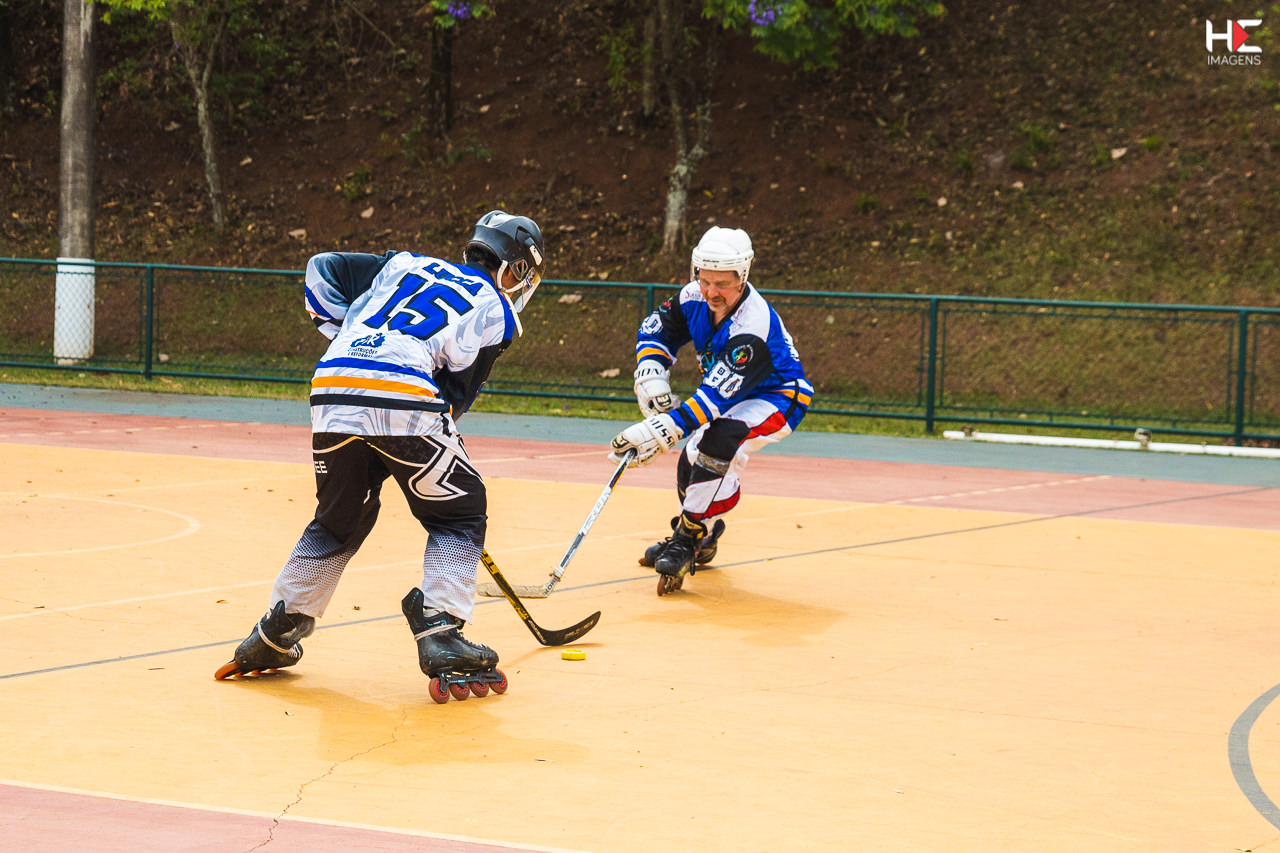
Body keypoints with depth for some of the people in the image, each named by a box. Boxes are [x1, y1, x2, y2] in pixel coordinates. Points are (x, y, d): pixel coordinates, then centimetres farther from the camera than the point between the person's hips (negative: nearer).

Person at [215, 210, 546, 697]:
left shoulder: (403, 266, 28)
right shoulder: (497, 313, 15)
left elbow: (324, 269, 25)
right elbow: (458, 394, 10)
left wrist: (343, 338, 25)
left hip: (334, 395, 5)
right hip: (406, 401, -5)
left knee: (339, 519, 24)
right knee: (459, 515, 14)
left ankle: (274, 636, 26)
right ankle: (440, 636, 0)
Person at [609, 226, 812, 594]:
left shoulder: (753, 327, -37)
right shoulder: (696, 298, -13)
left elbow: (717, 395, -42)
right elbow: (656, 328, 3)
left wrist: (662, 429, -48)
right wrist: (651, 376, -16)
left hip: (779, 396, -9)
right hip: (734, 396, 9)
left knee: (719, 441, -32)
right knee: (692, 462, 7)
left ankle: (688, 539, -24)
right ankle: (702, 539, 34)